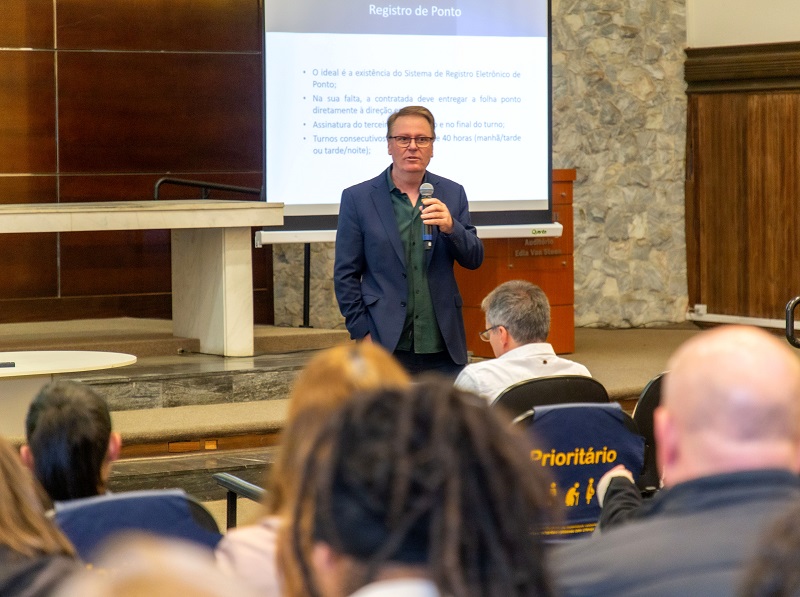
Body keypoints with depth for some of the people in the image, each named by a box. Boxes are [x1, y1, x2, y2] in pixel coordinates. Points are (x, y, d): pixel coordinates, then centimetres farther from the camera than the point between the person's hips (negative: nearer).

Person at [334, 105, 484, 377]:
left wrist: (450, 227, -13)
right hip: (385, 346, -2)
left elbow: (474, 259, 7)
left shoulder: (452, 194, 9)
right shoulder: (357, 198, 2)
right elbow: (345, 274, 2)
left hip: (444, 348, 3)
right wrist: (362, 333, -6)